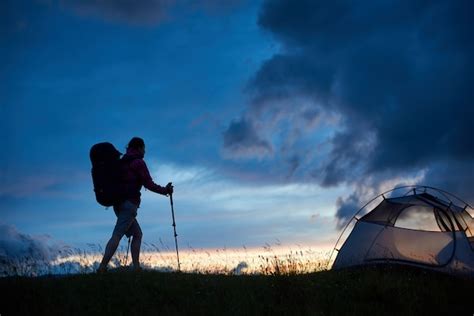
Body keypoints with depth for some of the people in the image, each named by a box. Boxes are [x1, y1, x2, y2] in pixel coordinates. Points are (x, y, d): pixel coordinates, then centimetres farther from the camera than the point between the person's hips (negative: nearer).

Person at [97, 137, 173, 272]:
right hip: (129, 203, -8)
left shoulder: (122, 162, 19)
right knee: (117, 235, -16)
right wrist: (165, 190, 5)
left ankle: (136, 267, 6)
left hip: (118, 203, 9)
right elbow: (149, 184, -7)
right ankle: (102, 268, -25)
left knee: (137, 234, 14)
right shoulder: (138, 162, -4)